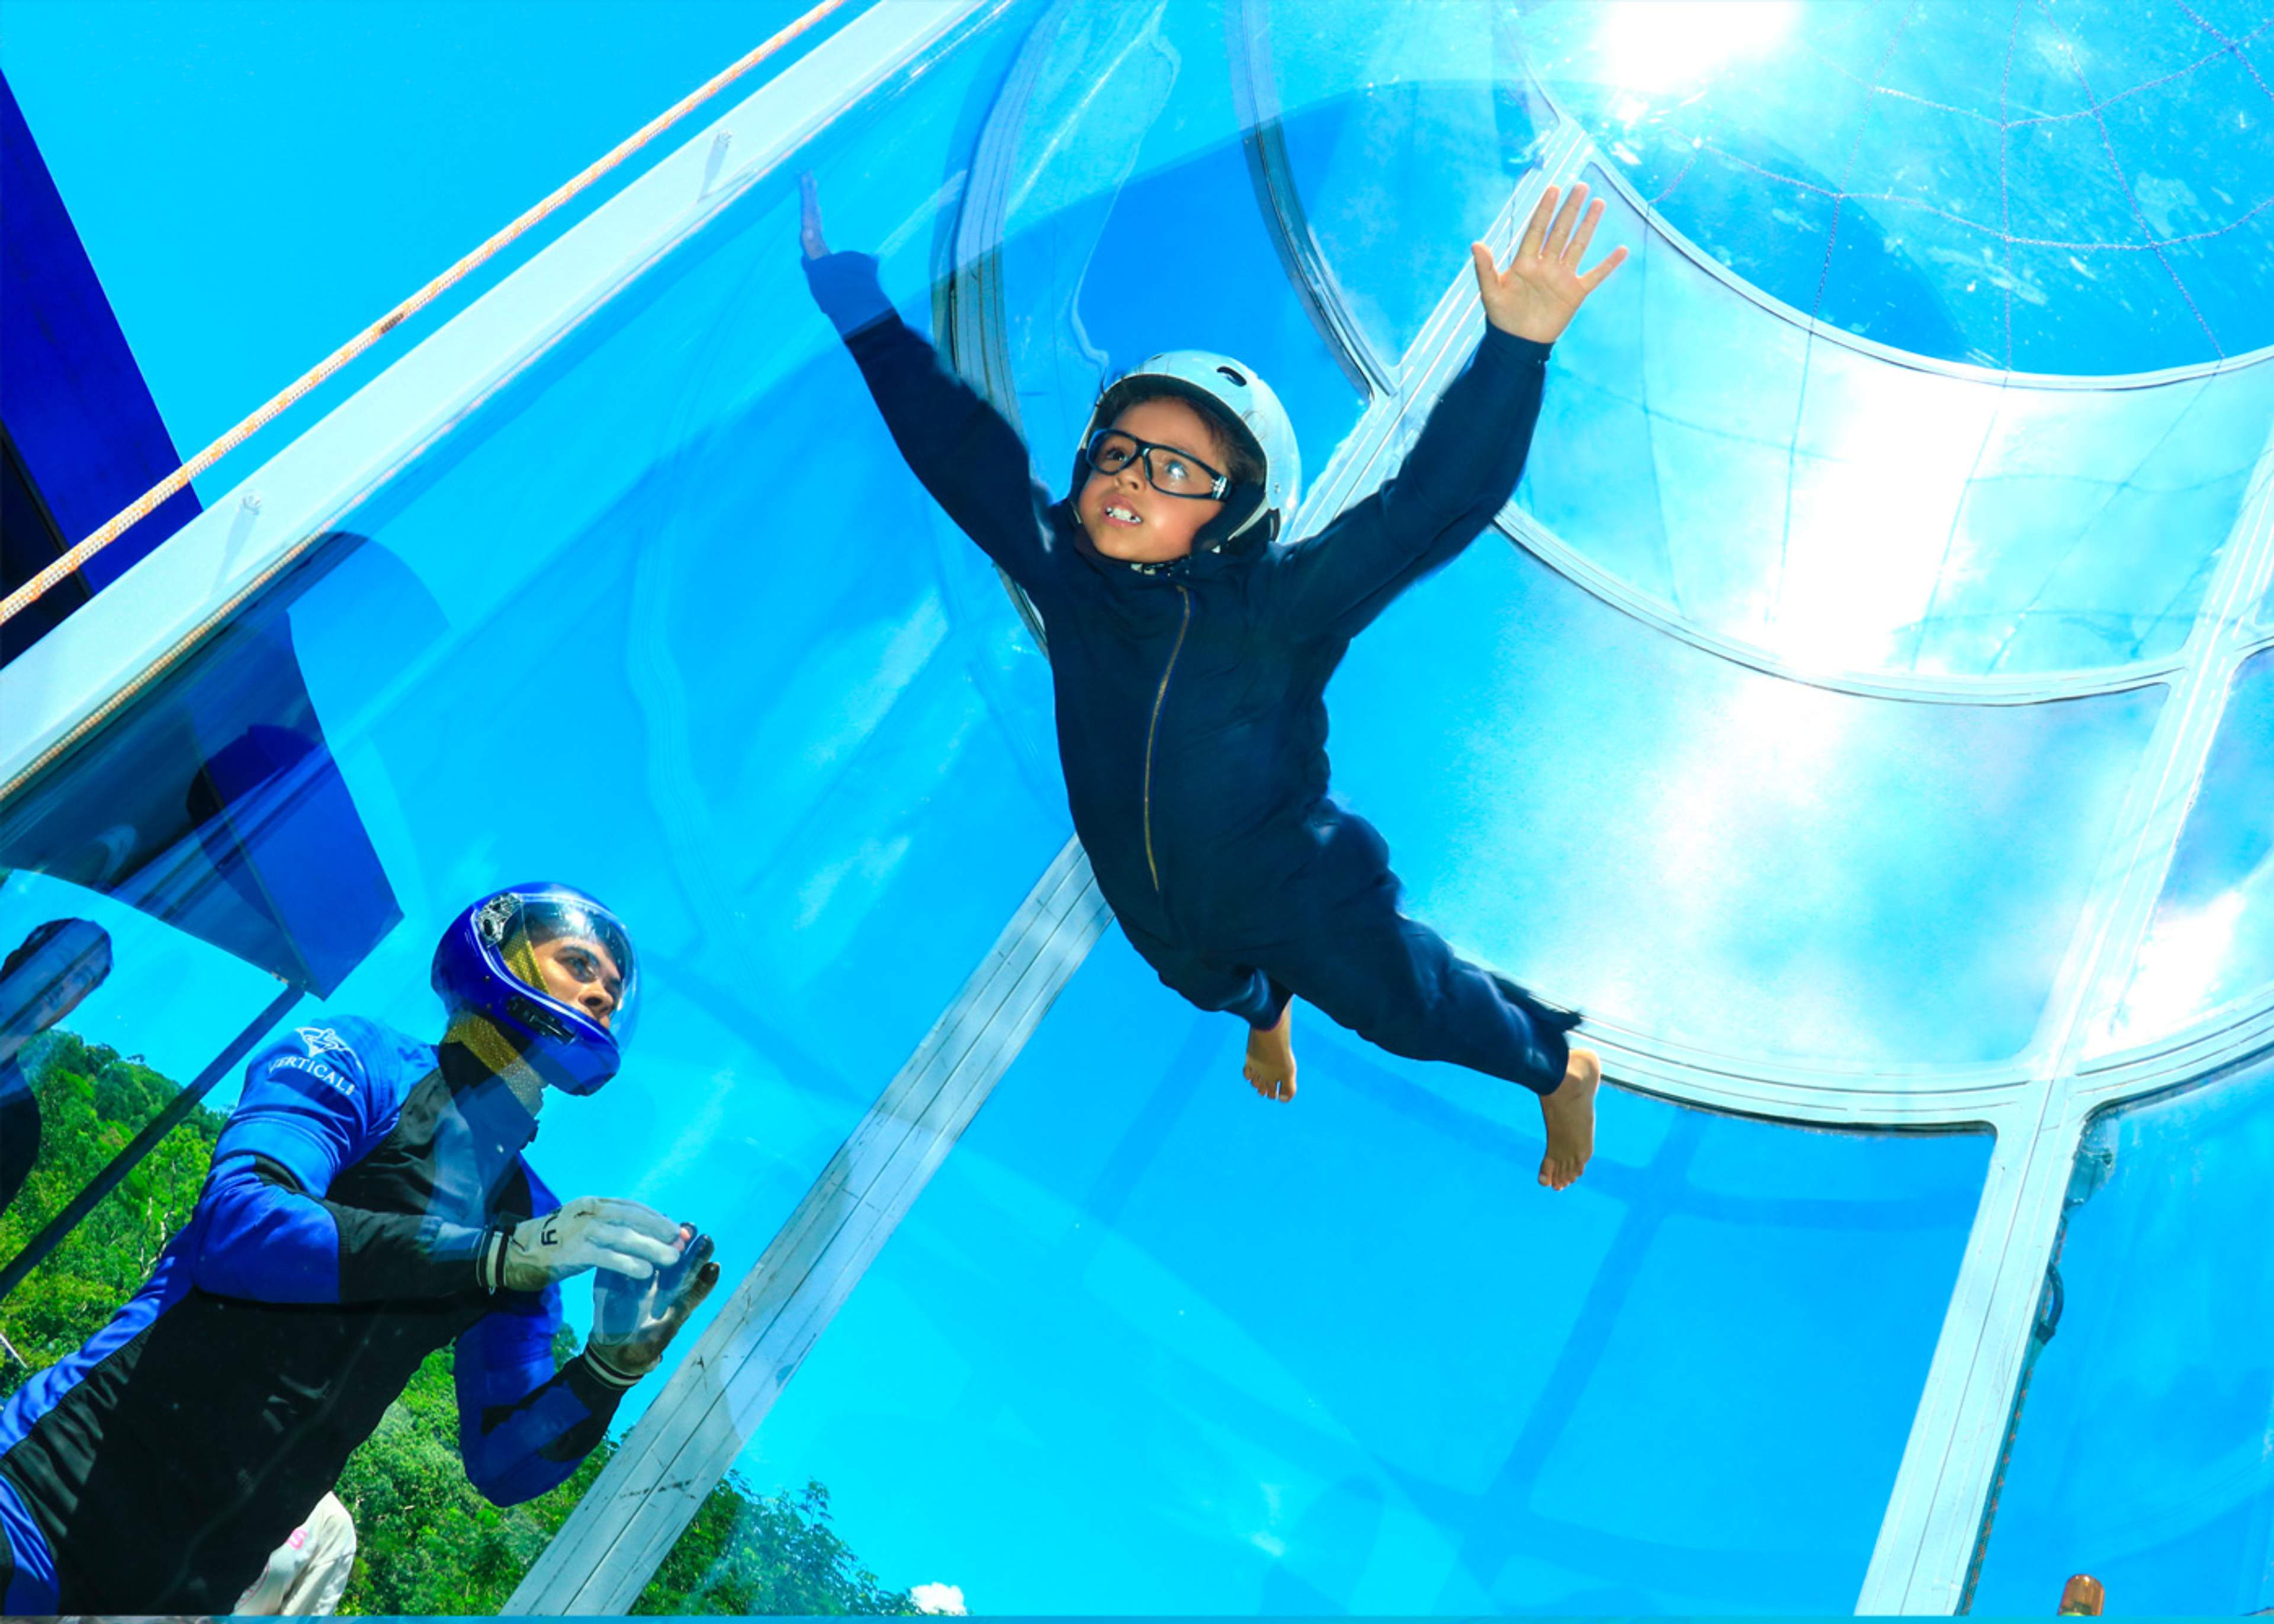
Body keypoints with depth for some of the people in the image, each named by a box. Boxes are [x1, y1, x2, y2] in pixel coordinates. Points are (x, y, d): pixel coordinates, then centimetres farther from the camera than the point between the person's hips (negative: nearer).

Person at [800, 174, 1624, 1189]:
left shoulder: (1279, 607, -33)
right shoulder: (1062, 569, -20)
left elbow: (1436, 501, -42)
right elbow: (960, 450, -17)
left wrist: (1514, 350, -54)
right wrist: (863, 313, -22)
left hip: (1303, 900, -4)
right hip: (1156, 910, 5)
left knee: (1410, 1009, 19)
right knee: (1218, 987, 36)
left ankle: (1559, 1070, 52)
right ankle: (1264, 1009, 77)